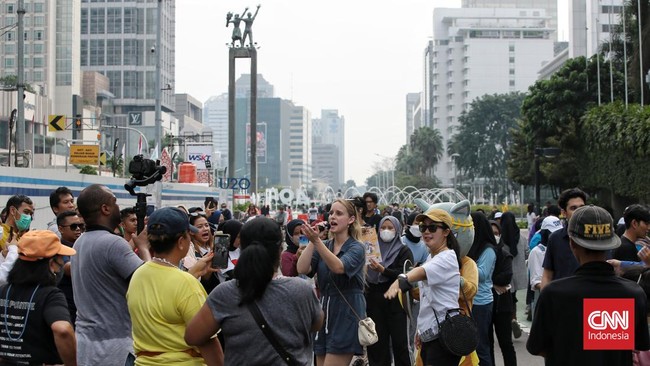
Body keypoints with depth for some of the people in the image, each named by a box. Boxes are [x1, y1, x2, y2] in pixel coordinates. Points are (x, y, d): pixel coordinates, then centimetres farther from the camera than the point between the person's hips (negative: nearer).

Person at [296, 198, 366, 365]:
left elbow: (339, 267, -28)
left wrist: (316, 240, -36)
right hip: (324, 312, 7)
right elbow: (302, 269, -4)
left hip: (346, 315, -6)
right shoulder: (324, 246, 11)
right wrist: (312, 241, -13)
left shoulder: (356, 248, -7)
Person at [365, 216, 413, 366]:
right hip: (375, 301, 4)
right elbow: (366, 276, 18)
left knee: (399, 341, -5)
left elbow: (404, 275, -12)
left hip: (395, 302, -4)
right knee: (378, 342, 3)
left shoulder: (404, 251, 3)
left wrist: (382, 270, -23)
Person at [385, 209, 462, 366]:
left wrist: (402, 280, -54)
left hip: (444, 334, -9)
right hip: (429, 334, 9)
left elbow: (423, 272, -37)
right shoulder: (431, 258, 15)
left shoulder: (447, 257, -14)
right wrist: (421, 328, 20)